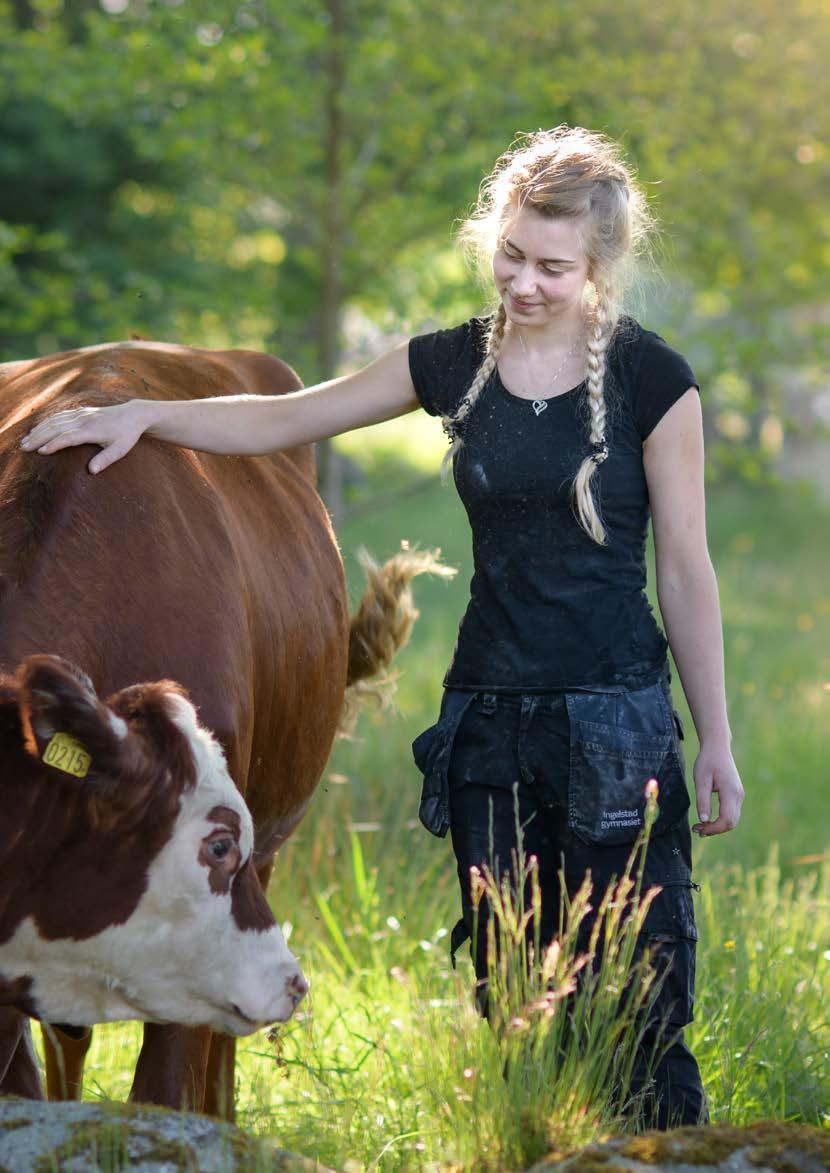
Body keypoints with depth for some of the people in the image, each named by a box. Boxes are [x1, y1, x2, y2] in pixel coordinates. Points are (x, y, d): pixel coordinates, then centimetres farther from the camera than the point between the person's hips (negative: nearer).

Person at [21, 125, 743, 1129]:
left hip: (616, 718, -4)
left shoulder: (651, 382, -5)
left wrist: (716, 744, 0)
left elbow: (685, 572, -2)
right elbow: (284, 419, 12)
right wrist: (139, 414, -1)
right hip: (486, 711, 5)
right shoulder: (454, 364, 7)